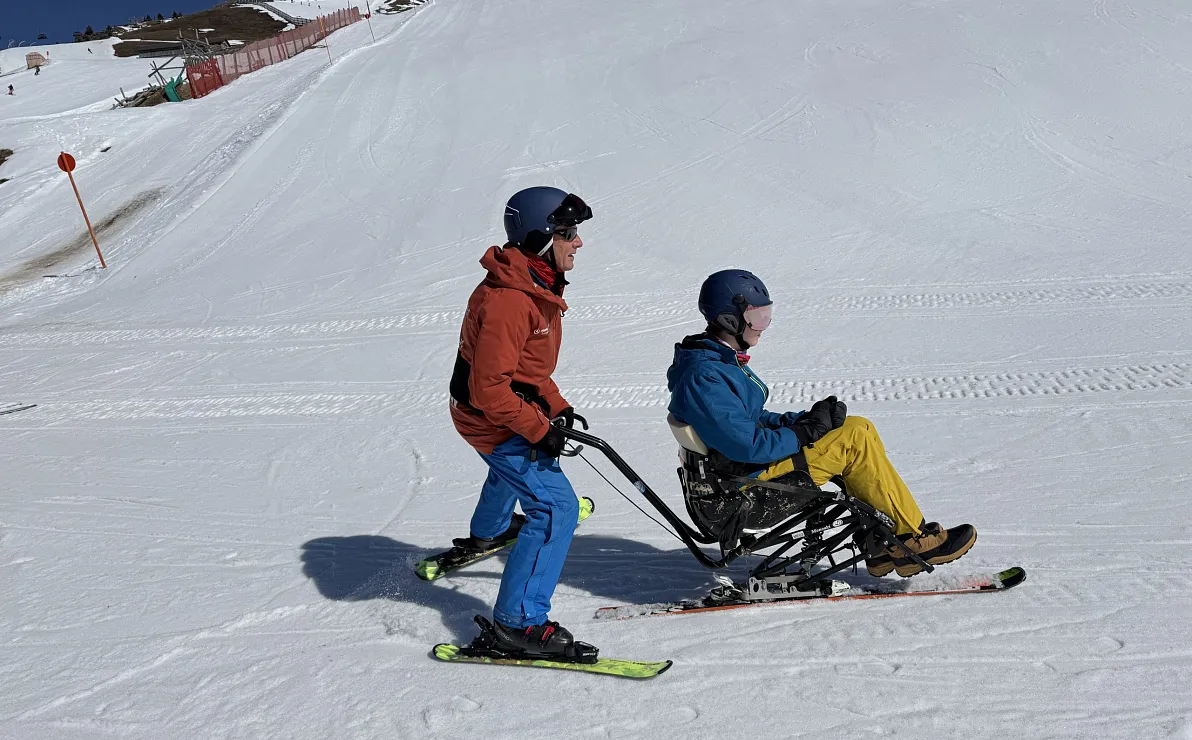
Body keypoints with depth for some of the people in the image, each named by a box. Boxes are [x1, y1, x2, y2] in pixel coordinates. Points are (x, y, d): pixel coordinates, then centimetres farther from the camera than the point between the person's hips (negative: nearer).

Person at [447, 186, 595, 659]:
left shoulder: (535, 285, 2)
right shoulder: (508, 302, -31)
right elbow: (489, 388, -32)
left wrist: (555, 405, 8)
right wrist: (540, 429, -25)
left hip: (510, 413, 11)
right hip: (494, 421, -11)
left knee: (512, 468, 37)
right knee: (555, 507, -14)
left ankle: (487, 532, 68)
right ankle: (519, 624, -11)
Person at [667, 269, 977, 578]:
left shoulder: (721, 361, 12)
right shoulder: (703, 377, -23)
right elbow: (747, 446, -27)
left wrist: (805, 419, 1)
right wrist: (805, 432, -14)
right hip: (747, 482, -11)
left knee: (858, 428, 7)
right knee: (855, 438, -12)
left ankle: (882, 545, 5)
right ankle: (915, 540, 0)